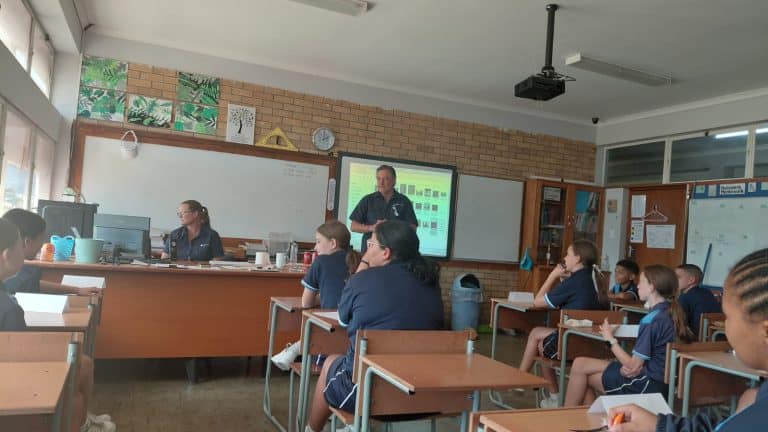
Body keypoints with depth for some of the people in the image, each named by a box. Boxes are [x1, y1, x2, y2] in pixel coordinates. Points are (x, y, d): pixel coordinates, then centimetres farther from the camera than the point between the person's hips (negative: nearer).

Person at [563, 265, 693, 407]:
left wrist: (610, 339, -7)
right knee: (580, 363, 8)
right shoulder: (670, 313, 5)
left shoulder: (652, 320, -23)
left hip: (648, 383, -9)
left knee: (580, 366, 0)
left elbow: (634, 366, -18)